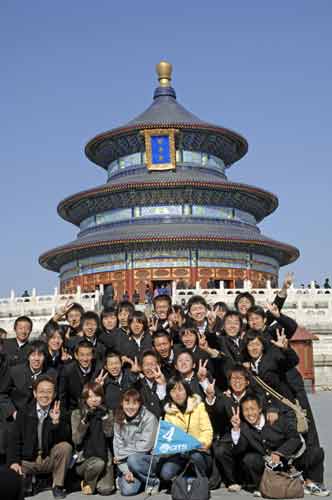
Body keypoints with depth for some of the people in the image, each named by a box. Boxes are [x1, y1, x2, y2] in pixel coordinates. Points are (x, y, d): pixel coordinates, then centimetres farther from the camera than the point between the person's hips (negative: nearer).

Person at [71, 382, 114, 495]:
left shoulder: (107, 412, 6)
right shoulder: (77, 413, 0)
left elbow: (109, 434, -9)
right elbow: (77, 440, -10)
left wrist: (105, 416, -18)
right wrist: (85, 420, -20)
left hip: (104, 457, 2)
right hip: (84, 458, -1)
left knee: (106, 489, -19)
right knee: (98, 463, -34)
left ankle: (97, 480, 16)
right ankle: (87, 482, -2)